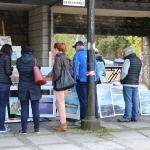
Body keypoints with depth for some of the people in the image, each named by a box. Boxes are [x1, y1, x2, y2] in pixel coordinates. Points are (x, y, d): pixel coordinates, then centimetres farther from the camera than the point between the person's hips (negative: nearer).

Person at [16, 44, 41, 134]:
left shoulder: (18, 61, -6)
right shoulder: (36, 60, -7)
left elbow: (19, 71, 6)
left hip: (23, 88, 0)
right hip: (34, 88, 0)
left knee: (24, 109, 4)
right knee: (35, 109, 7)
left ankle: (24, 129, 5)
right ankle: (37, 129, 13)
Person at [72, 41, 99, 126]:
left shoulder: (78, 54, -5)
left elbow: (76, 68, -9)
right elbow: (96, 67, 11)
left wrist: (76, 79, 0)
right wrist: (96, 77, 14)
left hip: (82, 81, -5)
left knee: (84, 101, -1)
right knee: (94, 100, 8)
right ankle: (95, 118, 12)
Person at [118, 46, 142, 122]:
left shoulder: (128, 60, -12)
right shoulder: (138, 60, 15)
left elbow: (124, 72, -19)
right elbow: (140, 73, 19)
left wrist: (121, 78, -3)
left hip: (128, 84, -8)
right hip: (136, 84, 8)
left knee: (128, 101, -6)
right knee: (135, 100, 9)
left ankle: (126, 117, -4)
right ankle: (134, 117, 12)